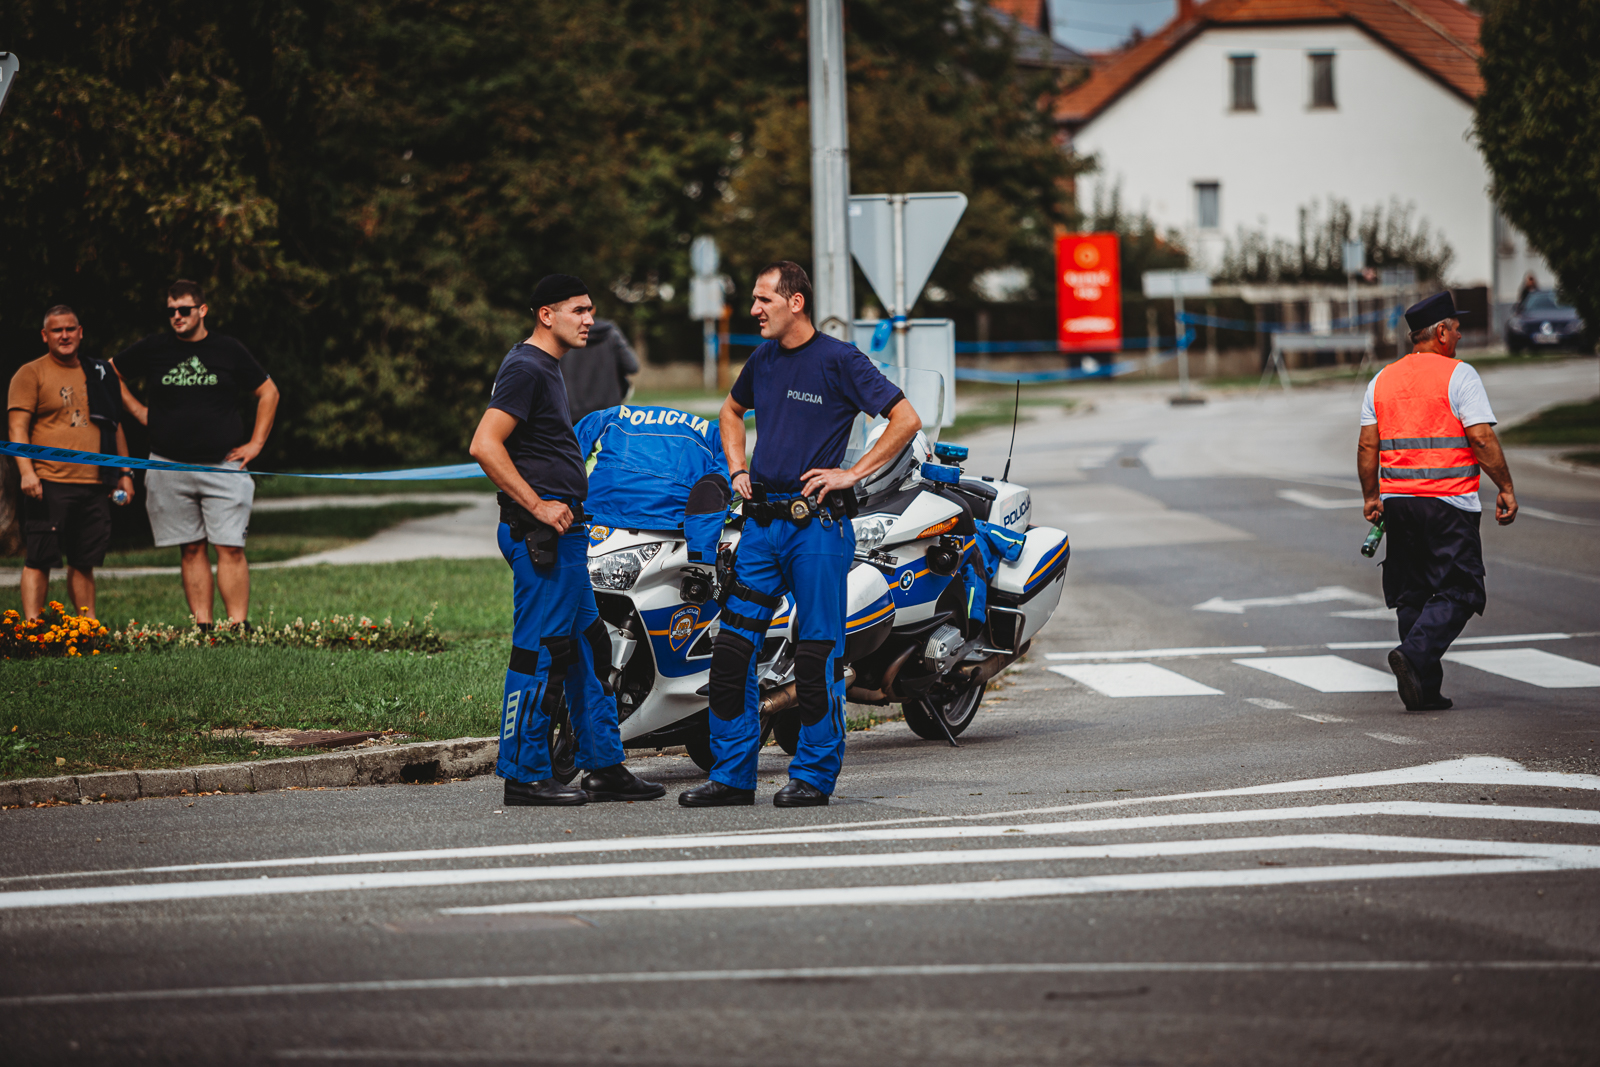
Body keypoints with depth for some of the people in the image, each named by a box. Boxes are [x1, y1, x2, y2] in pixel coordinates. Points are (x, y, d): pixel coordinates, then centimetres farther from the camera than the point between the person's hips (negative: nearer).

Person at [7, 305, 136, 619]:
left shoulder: (99, 373, 18)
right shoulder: (31, 374, 3)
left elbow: (115, 426, 25)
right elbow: (17, 426, -5)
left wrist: (125, 473, 20)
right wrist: (26, 471, -18)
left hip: (94, 486, 5)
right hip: (49, 484, -5)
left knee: (84, 562, 8)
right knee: (39, 559, -7)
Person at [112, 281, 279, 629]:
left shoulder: (229, 350, 4)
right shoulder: (152, 349, 5)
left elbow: (268, 393, 13)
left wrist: (255, 443, 5)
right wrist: (140, 413, 11)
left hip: (223, 466, -1)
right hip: (169, 468, 1)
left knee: (230, 548, -8)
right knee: (192, 549, 3)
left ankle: (238, 627, -9)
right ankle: (202, 626, 4)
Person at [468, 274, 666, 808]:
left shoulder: (545, 368, 20)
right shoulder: (525, 369, -13)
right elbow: (484, 446, -22)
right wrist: (538, 506, -21)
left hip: (561, 529, 11)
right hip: (539, 535, -11)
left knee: (588, 650, 13)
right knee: (538, 652, -8)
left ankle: (605, 767, 18)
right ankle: (525, 775, -5)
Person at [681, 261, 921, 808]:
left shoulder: (838, 359, -7)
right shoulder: (764, 358, 13)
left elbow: (906, 419, -8)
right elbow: (732, 410, 34)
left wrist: (851, 474, -11)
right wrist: (737, 468, 18)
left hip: (816, 521, -6)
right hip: (762, 519, 6)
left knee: (817, 652, -2)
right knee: (732, 646, 2)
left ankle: (814, 775, 6)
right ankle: (732, 774, 8)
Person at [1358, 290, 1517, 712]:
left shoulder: (1382, 380, 11)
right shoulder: (1458, 375, -6)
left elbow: (1367, 445, 9)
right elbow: (1482, 438, -13)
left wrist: (1371, 497, 17)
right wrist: (1506, 488, -6)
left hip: (1398, 502, 6)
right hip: (1449, 503, -6)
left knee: (1412, 595, 11)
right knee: (1457, 592, -1)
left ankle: (1425, 689, 9)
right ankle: (1414, 654, -23)